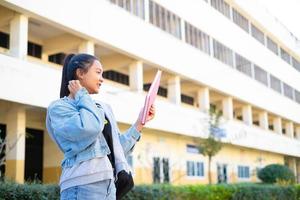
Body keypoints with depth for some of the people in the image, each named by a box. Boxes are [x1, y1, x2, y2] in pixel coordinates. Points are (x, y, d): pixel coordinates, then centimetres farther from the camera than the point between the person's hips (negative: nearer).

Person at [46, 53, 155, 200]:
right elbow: (89, 128, -20)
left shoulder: (104, 108, 19)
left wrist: (140, 122, 19)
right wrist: (81, 96, -4)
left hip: (109, 185, 7)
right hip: (83, 185, -7)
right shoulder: (59, 107, -1)